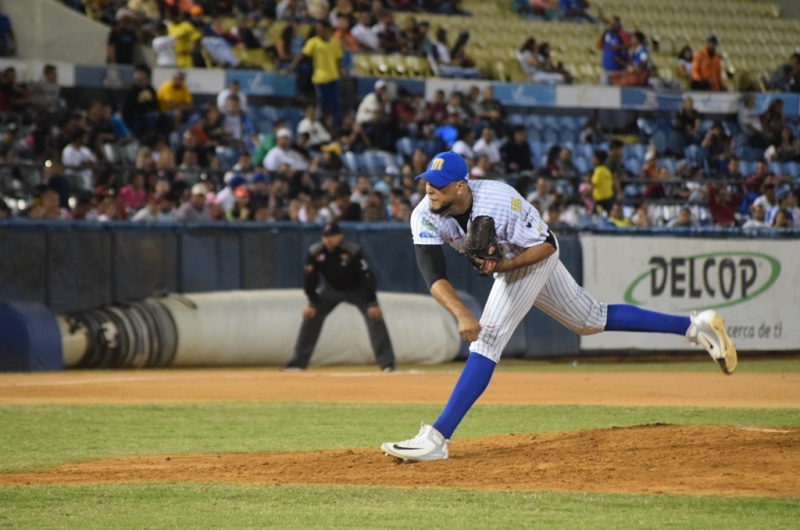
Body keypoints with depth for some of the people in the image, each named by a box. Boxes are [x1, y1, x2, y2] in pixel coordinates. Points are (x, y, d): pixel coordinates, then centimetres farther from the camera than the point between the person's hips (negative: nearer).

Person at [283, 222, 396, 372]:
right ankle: (298, 361, 6)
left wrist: (372, 303, -30)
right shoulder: (315, 253, -20)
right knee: (310, 316, -5)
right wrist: (312, 303, -10)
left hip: (356, 290, -3)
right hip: (332, 290, 3)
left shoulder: (352, 251, -30)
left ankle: (386, 362, -19)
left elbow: (367, 276, -27)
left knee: (375, 315, -21)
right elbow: (310, 279, -9)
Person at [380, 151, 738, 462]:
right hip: (506, 264, 7)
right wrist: (462, 314, -51)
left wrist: (502, 265, -38)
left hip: (535, 258, -7)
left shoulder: (499, 201, -36)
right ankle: (694, 326, 28)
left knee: (488, 339, -20)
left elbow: (547, 245, -24)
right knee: (593, 321, 18)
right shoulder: (425, 217, -24)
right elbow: (433, 274, -35)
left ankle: (437, 437, -25)